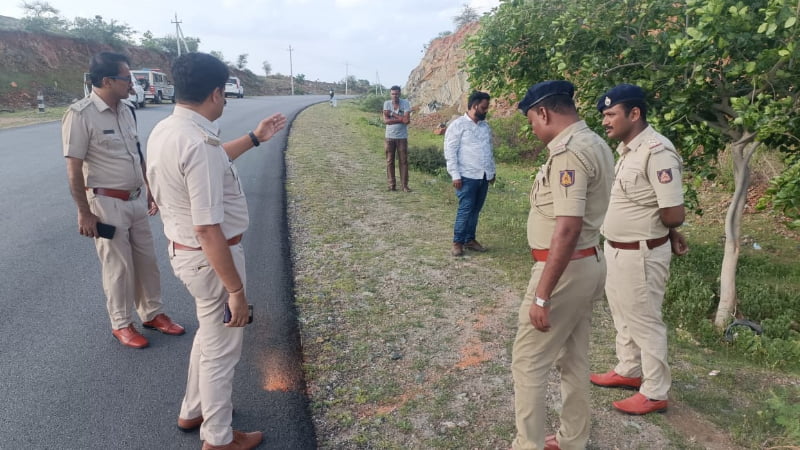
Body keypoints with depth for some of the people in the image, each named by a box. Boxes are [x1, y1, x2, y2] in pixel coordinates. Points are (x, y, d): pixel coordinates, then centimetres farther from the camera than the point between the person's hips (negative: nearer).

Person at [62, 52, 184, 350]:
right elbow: (74, 169, -15)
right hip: (108, 203, -7)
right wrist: (84, 213, -14)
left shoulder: (126, 109, 4)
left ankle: (153, 314, 31)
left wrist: (150, 191, 16)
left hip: (136, 199, 7)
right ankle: (121, 325, 24)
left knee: (146, 260, 15)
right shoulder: (80, 115, -17)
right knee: (118, 267, 6)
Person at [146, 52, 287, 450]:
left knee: (210, 332, 28)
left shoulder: (165, 130, 2)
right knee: (221, 347, 10)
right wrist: (237, 289, -23)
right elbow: (208, 230, -30)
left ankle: (193, 412, 48)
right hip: (210, 257, -10)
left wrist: (255, 138, 27)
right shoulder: (199, 143, -29)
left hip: (183, 250, 10)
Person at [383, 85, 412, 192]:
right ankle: (392, 185, 11)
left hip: (402, 137, -1)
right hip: (389, 137, 1)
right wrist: (400, 119, -17)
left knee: (404, 161, 0)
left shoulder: (405, 103, -4)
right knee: (390, 161, 4)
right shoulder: (387, 103, 0)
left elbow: (407, 120, -15)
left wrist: (393, 114, -12)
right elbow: (385, 120, -12)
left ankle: (404, 185, 5)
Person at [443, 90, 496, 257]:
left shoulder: (485, 126, 14)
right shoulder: (458, 125, -7)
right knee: (465, 209, -5)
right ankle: (457, 242, 7)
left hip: (484, 176, 6)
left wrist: (492, 171, 18)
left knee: (476, 210, 11)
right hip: (467, 177, -6)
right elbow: (450, 152, -10)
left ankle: (470, 239, 21)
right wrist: (455, 175, -15)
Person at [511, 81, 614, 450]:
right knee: (573, 359, 20)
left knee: (528, 362, 3)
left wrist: (542, 295, -27)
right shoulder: (594, 143, 11)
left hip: (566, 270, -10)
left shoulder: (568, 151, -21)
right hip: (589, 264, 10)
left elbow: (568, 228, -29)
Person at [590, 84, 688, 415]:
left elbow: (673, 214, -24)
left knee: (645, 322, 6)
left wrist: (663, 233, -3)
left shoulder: (657, 152, -24)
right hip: (616, 249, 10)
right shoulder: (626, 148, 6)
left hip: (641, 254, -9)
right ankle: (628, 371, 43)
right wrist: (669, 235, 11)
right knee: (623, 315, 23)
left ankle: (654, 393, 23)